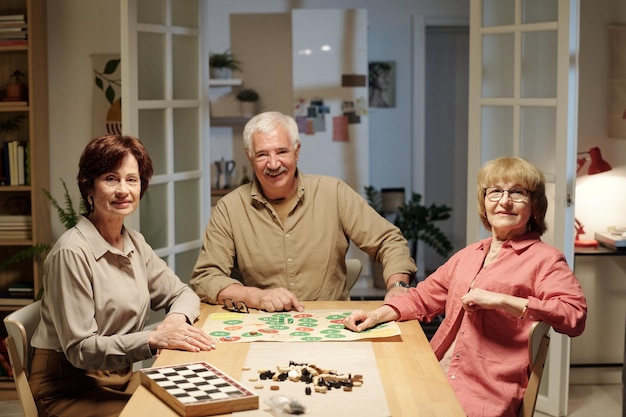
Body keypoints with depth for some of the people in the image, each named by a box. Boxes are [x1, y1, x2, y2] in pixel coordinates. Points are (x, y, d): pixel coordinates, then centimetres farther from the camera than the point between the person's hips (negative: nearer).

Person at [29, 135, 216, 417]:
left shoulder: (134, 243, 6)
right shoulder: (72, 252, -18)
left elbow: (182, 294, 13)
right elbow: (79, 348, -19)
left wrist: (177, 318, -11)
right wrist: (154, 339, -29)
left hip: (121, 377, 7)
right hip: (70, 389, -7)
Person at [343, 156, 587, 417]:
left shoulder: (544, 259, -1)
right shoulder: (468, 255, 21)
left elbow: (575, 314, -16)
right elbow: (423, 297, 28)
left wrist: (500, 300, -19)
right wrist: (376, 315, 11)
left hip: (486, 394, -6)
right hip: (435, 376, 6)